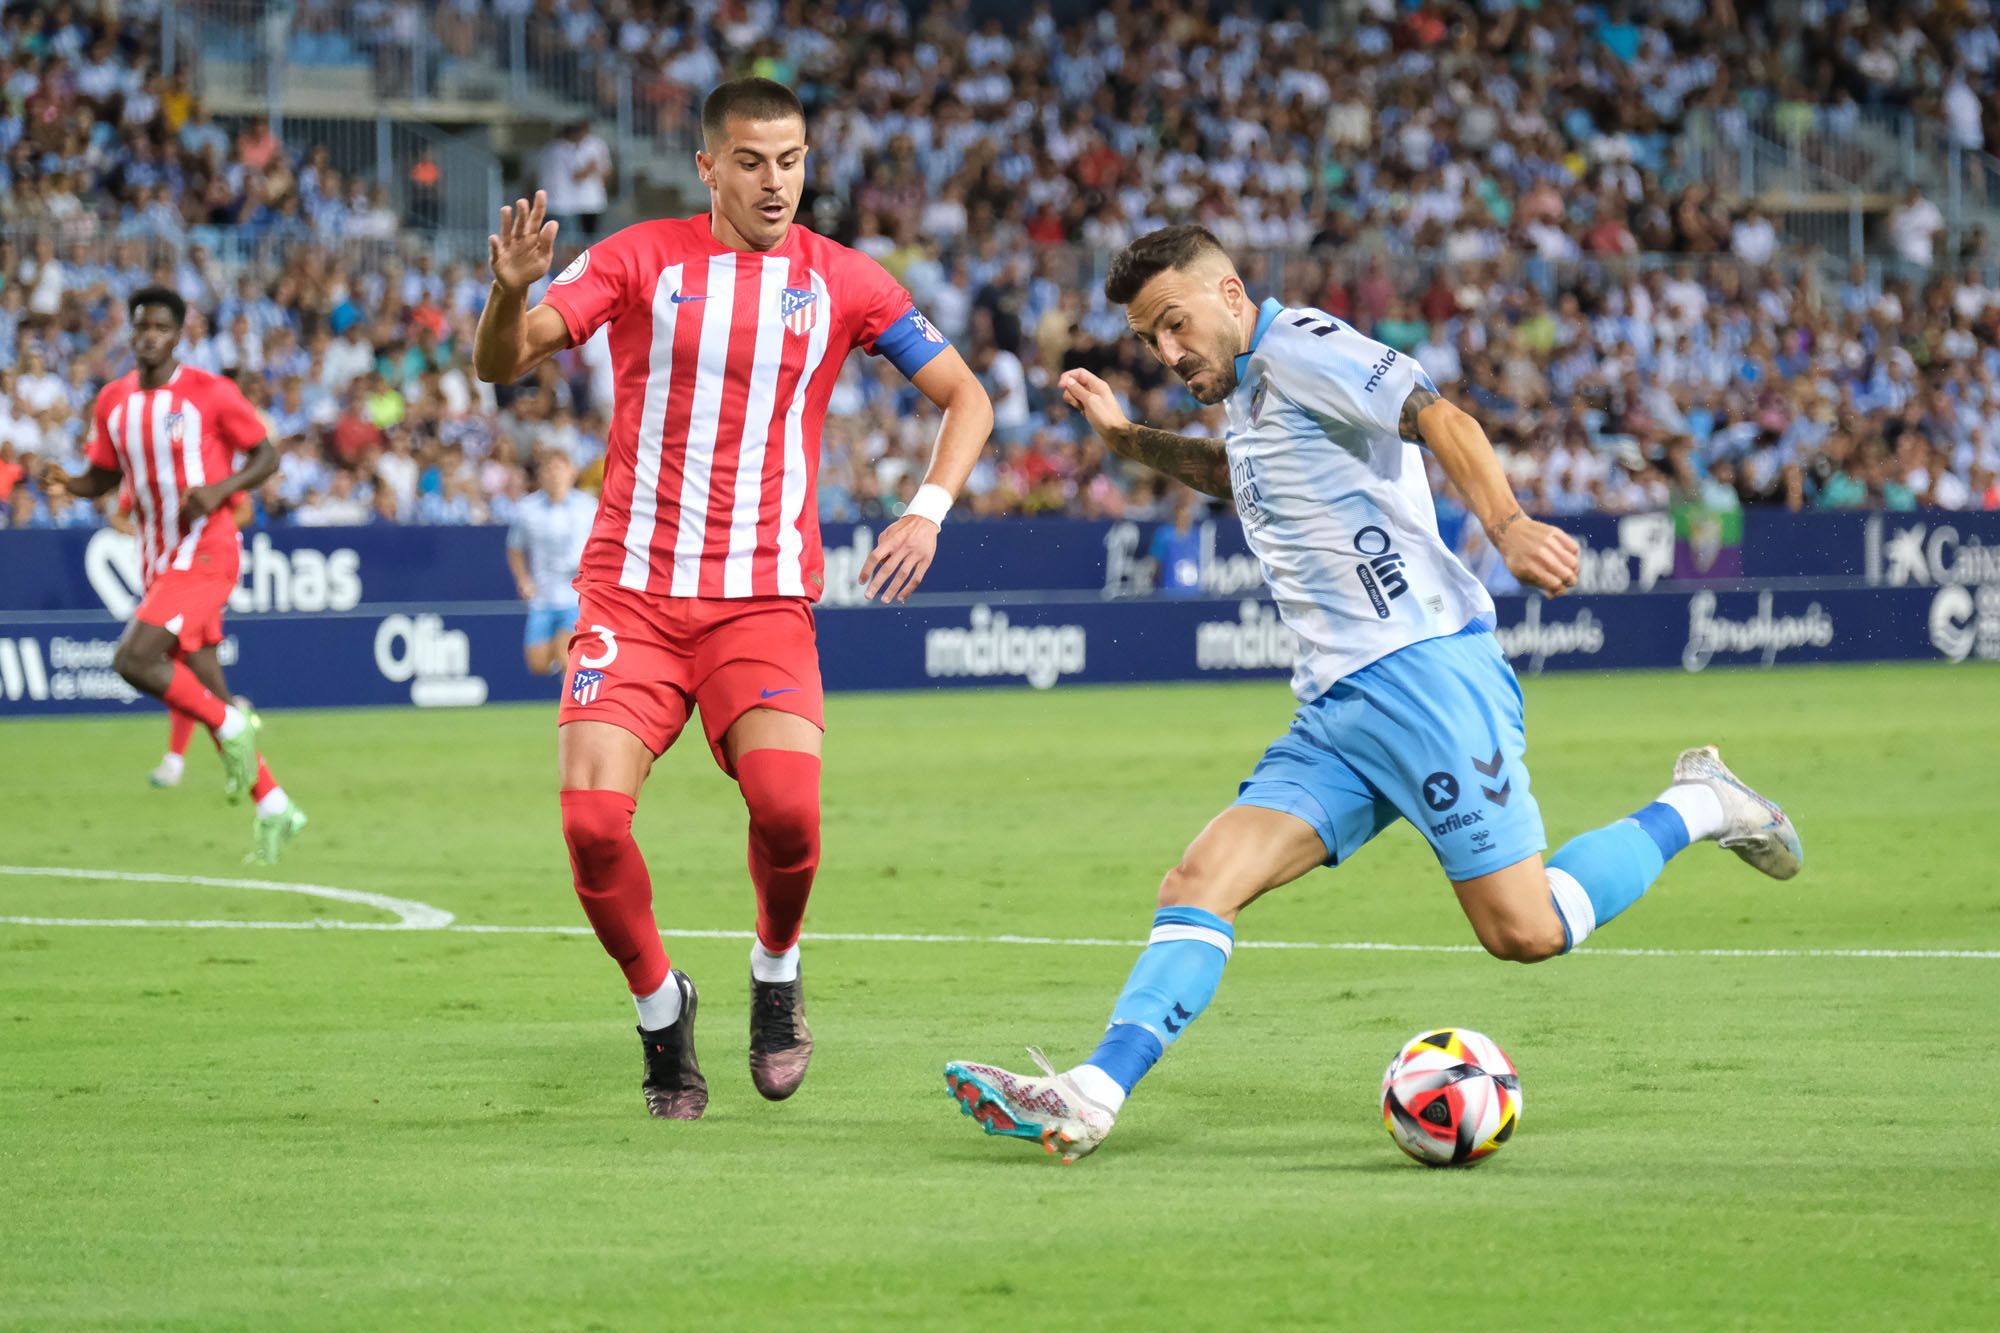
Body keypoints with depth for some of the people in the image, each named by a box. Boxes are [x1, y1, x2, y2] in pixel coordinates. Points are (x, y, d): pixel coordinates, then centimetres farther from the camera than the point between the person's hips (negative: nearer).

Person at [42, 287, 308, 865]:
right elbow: (103, 477, 17)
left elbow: (266, 457, -2)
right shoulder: (113, 402, 8)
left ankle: (231, 727, -4)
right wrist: (67, 482, -5)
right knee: (204, 689, 8)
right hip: (158, 558, 7)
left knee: (133, 659, -23)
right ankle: (273, 807, 17)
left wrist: (219, 489, -19)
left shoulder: (210, 393, -9)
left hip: (205, 551, -7)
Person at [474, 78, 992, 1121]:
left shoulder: (842, 281, 5)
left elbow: (964, 396, 11)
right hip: (631, 591, 0)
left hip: (765, 597, 0)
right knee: (592, 812, -18)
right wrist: (512, 291, -26)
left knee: (786, 802, -24)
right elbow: (499, 364, -4)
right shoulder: (641, 260, 2)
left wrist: (928, 510, -6)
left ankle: (776, 976, 9)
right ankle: (659, 1006, 9)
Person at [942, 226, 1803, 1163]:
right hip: (1337, 710, 9)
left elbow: (1437, 416, -19)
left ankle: (1693, 808, 10)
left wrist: (1506, 525, -34)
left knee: (1523, 931, -11)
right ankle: (1093, 1095, -19)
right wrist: (1127, 437, 35)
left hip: (1425, 671, -9)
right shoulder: (1248, 393, 22)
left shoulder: (1297, 346, -5)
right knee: (1200, 883, -8)